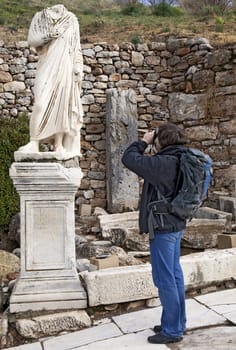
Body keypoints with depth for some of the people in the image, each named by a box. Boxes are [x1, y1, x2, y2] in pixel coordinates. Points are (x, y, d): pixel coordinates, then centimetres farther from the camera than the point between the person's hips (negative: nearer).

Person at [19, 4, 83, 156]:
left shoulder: (71, 20, 13)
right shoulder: (40, 18, 12)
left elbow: (76, 48, 8)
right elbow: (32, 40, 1)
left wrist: (78, 69, -2)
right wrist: (49, 36, -10)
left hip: (65, 69, 1)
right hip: (47, 68, -1)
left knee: (62, 105, -3)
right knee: (41, 104, -16)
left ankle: (59, 145, -1)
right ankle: (34, 142, -13)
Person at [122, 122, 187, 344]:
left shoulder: (164, 162, -22)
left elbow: (129, 159, -17)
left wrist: (143, 142, -5)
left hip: (163, 227, -10)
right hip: (175, 225, 10)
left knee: (165, 279, 0)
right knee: (174, 276, 16)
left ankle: (172, 330, 11)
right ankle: (177, 323, 28)